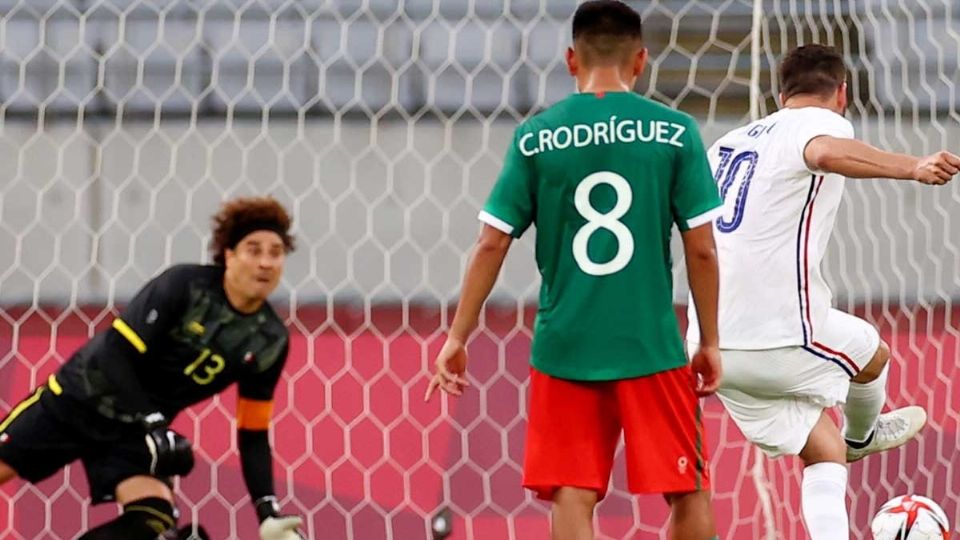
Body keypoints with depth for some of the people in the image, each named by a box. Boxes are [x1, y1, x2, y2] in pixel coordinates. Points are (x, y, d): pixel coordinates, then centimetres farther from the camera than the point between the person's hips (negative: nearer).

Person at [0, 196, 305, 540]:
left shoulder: (270, 342, -4)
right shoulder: (184, 286, -18)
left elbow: (253, 433, 3)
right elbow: (115, 353, -21)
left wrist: (268, 511, -6)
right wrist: (153, 425, -28)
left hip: (134, 431, 3)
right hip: (77, 399, -3)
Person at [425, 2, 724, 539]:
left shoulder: (536, 137, 1)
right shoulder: (674, 132, -2)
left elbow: (492, 245, 0)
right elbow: (701, 248, -3)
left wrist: (457, 338, 7)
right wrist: (710, 342, 8)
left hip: (564, 348, 1)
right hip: (652, 348, -1)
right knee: (689, 493, 11)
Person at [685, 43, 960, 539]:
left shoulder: (730, 142, 17)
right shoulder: (822, 122, -5)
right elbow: (826, 151, -31)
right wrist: (912, 167, -41)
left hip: (712, 344, 6)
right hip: (782, 337, -6)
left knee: (824, 456, 14)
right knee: (874, 354, 27)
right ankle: (861, 437, 55)